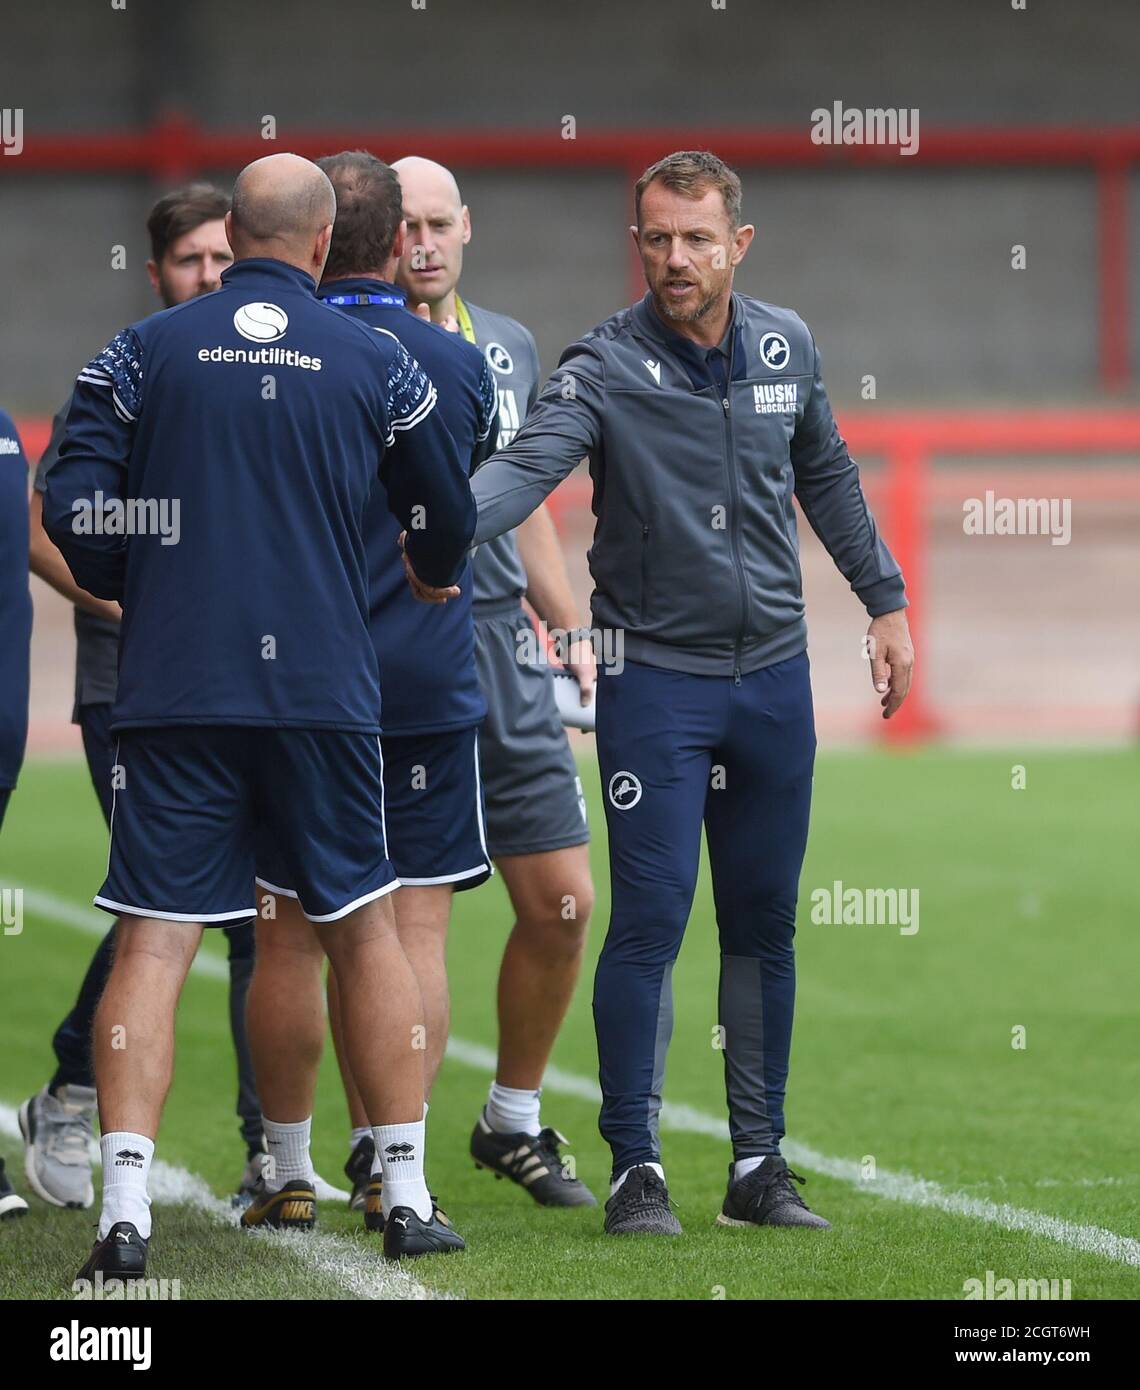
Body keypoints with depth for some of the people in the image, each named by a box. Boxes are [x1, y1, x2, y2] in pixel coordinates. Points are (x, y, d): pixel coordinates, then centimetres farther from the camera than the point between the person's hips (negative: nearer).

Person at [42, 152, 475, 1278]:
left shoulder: (139, 355, 2)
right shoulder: (376, 366, 4)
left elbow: (73, 512, -3)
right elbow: (446, 521, 16)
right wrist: (432, 578, 39)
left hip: (173, 689, -1)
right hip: (325, 689, 1)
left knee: (153, 941, -2)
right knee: (364, 929, 13)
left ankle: (125, 1212, -11)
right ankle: (406, 1197, 15)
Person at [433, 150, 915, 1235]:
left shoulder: (787, 348, 4)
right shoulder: (606, 368, -12)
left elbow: (826, 478, 19)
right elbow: (527, 465, -28)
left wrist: (885, 599, 21)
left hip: (773, 673, 4)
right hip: (656, 677, -4)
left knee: (763, 927, 9)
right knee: (650, 920, -9)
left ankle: (759, 1165, 18)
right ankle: (635, 1167, 2)